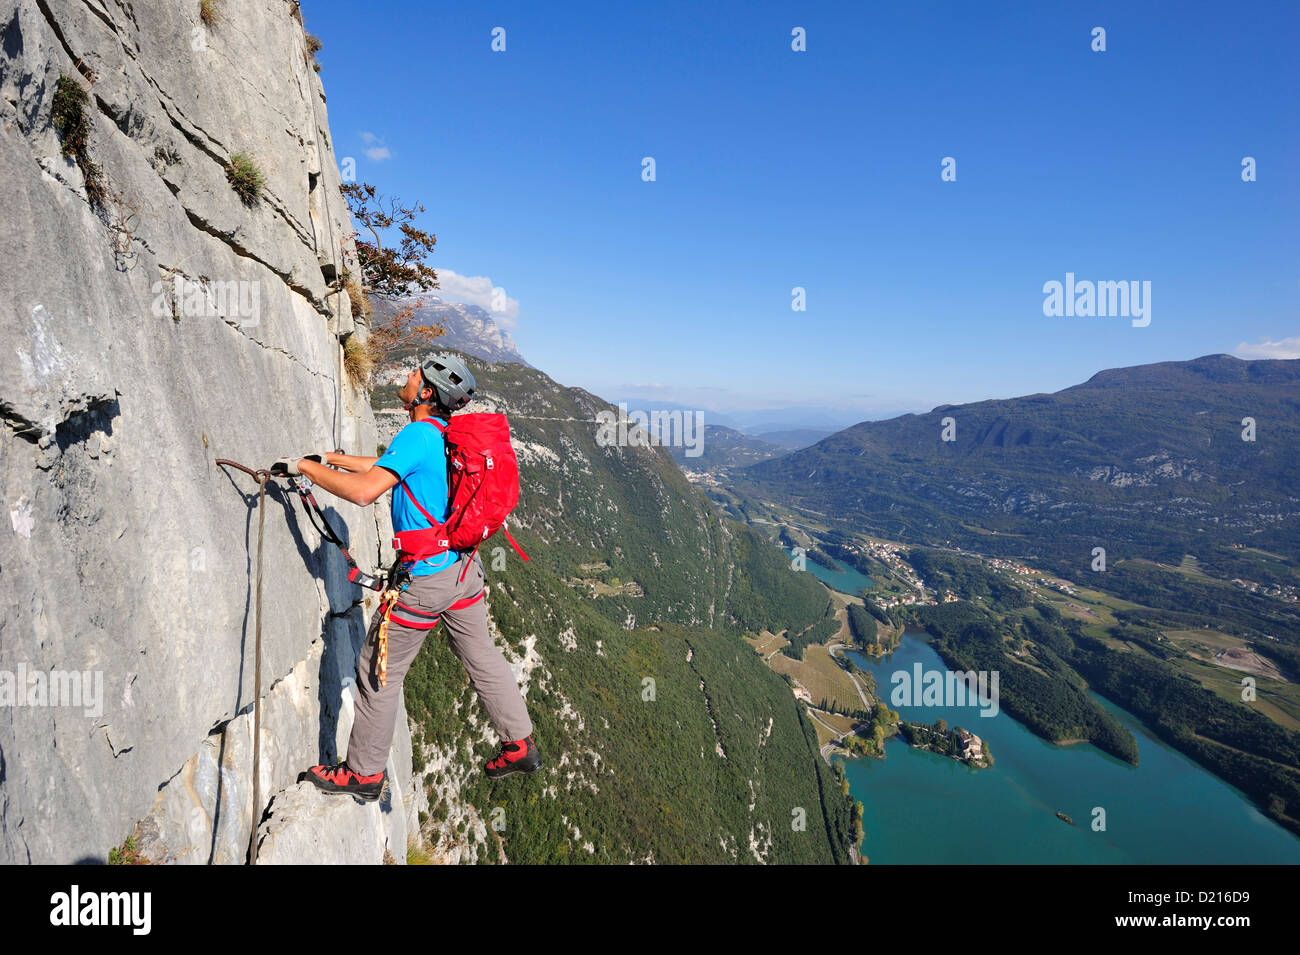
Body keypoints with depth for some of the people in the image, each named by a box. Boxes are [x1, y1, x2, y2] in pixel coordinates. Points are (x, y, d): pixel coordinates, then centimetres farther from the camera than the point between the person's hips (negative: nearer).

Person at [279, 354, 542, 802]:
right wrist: (330, 458, 21)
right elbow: (387, 464, 23)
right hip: (463, 566, 9)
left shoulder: (418, 434, -19)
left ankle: (364, 771, 26)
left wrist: (304, 466, -15)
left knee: (378, 670, 10)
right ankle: (520, 745, 29)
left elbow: (365, 490, -27)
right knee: (481, 655, 19)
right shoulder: (447, 436, 10)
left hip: (425, 579, -8)